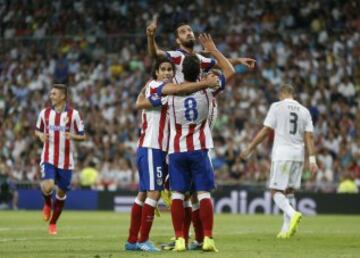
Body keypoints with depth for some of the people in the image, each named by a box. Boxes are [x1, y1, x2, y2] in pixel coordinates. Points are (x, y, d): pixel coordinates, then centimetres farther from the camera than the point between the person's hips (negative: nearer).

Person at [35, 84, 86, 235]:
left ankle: (53, 223, 26)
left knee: (61, 192, 7)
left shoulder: (73, 114, -4)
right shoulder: (45, 113, 3)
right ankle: (47, 204, 14)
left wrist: (73, 136, -21)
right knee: (47, 187, -22)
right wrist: (40, 135, -7)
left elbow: (82, 136, 0)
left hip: (66, 161, 0)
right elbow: (37, 130, 17)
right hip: (48, 158, 0)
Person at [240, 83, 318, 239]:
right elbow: (309, 137, 4)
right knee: (289, 191, 13)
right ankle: (286, 229, 8)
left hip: (282, 154, -5)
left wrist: (249, 149, 5)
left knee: (276, 191, -4)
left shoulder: (277, 107, -1)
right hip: (298, 155, 5)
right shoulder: (304, 111, 11)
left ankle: (292, 214, -30)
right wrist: (312, 159, 1)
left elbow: (265, 132, -3)